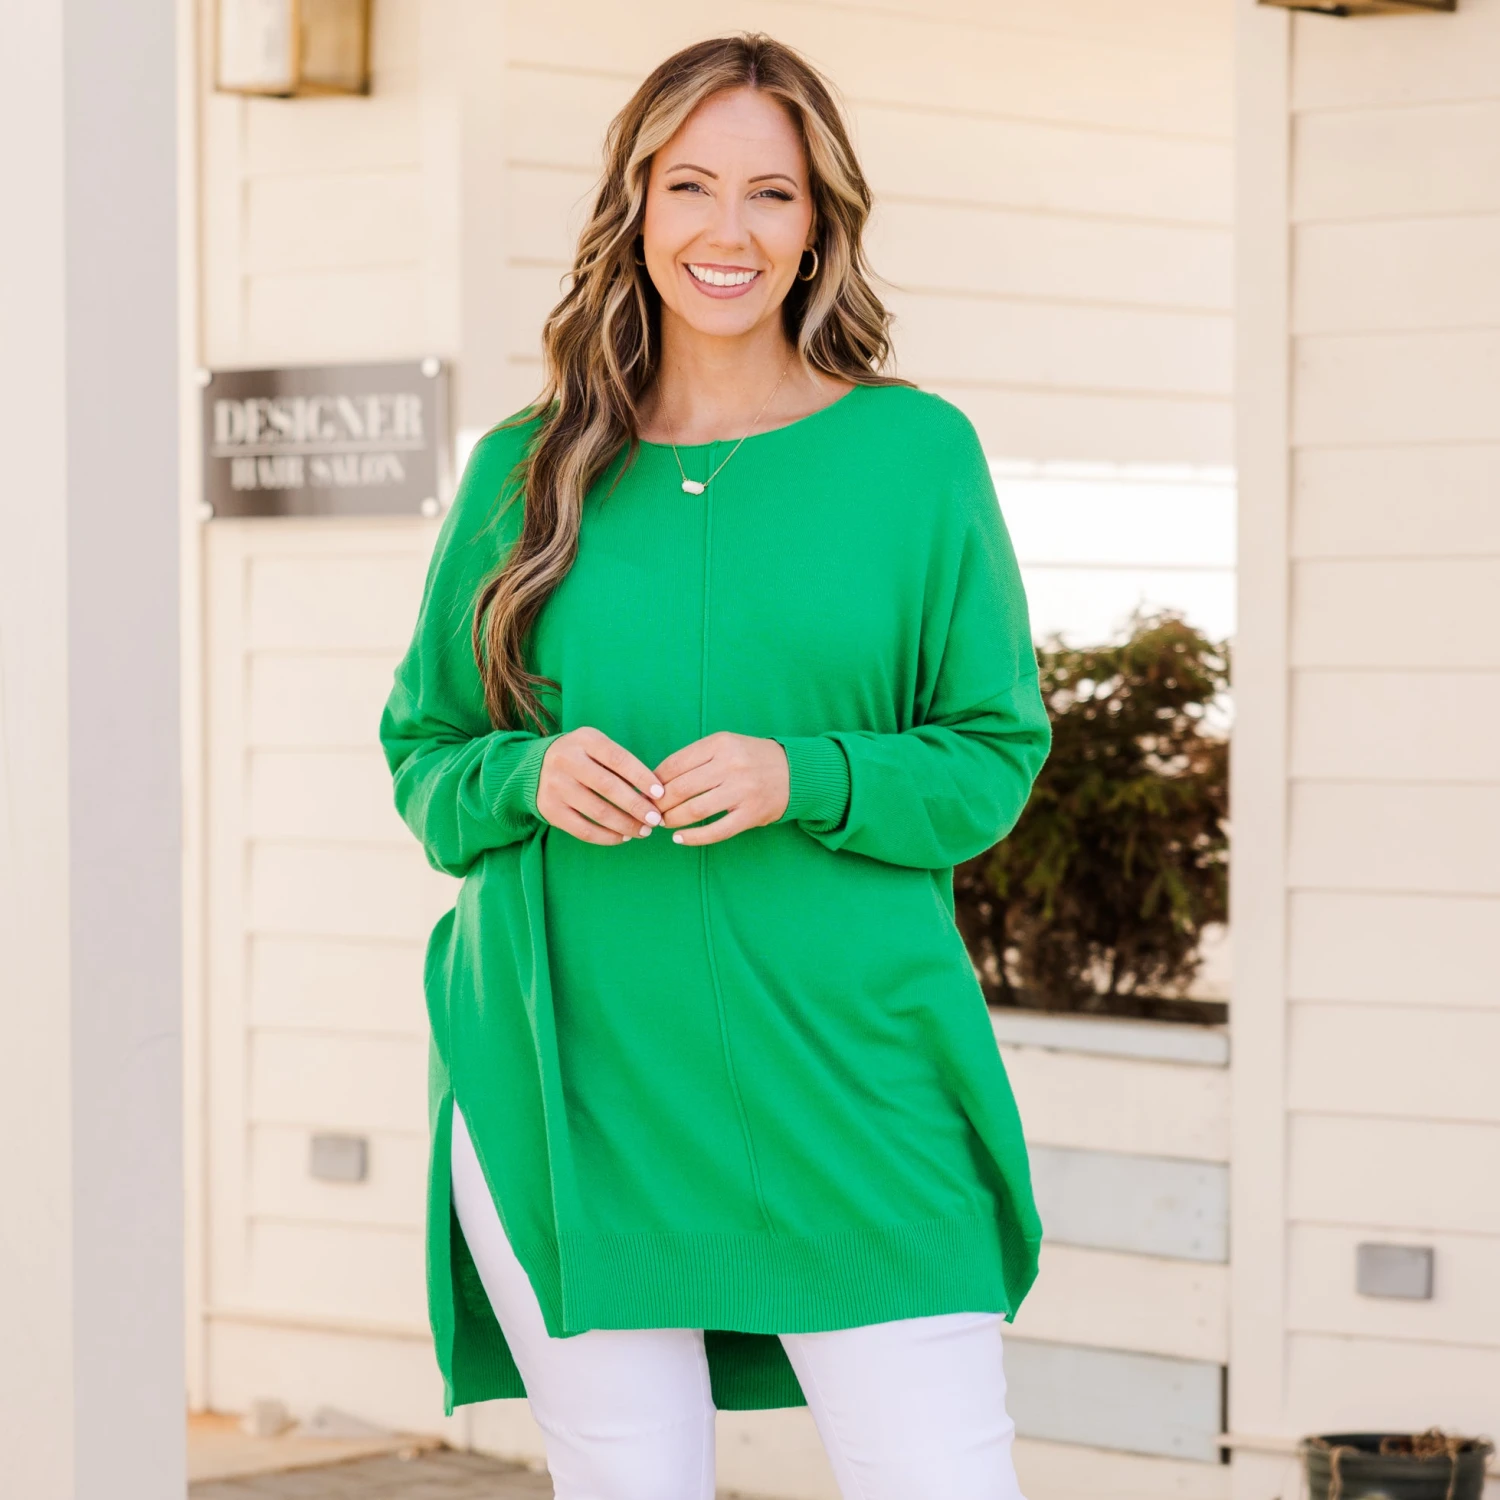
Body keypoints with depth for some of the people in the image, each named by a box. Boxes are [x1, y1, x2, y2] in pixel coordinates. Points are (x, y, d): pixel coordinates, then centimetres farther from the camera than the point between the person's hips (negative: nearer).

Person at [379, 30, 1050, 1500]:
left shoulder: (915, 452, 5)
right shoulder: (524, 471, 8)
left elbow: (995, 753, 5)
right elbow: (421, 754, 14)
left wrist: (808, 780, -13)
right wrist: (528, 775, -9)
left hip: (844, 1080, -1)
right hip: (569, 1076, 1)